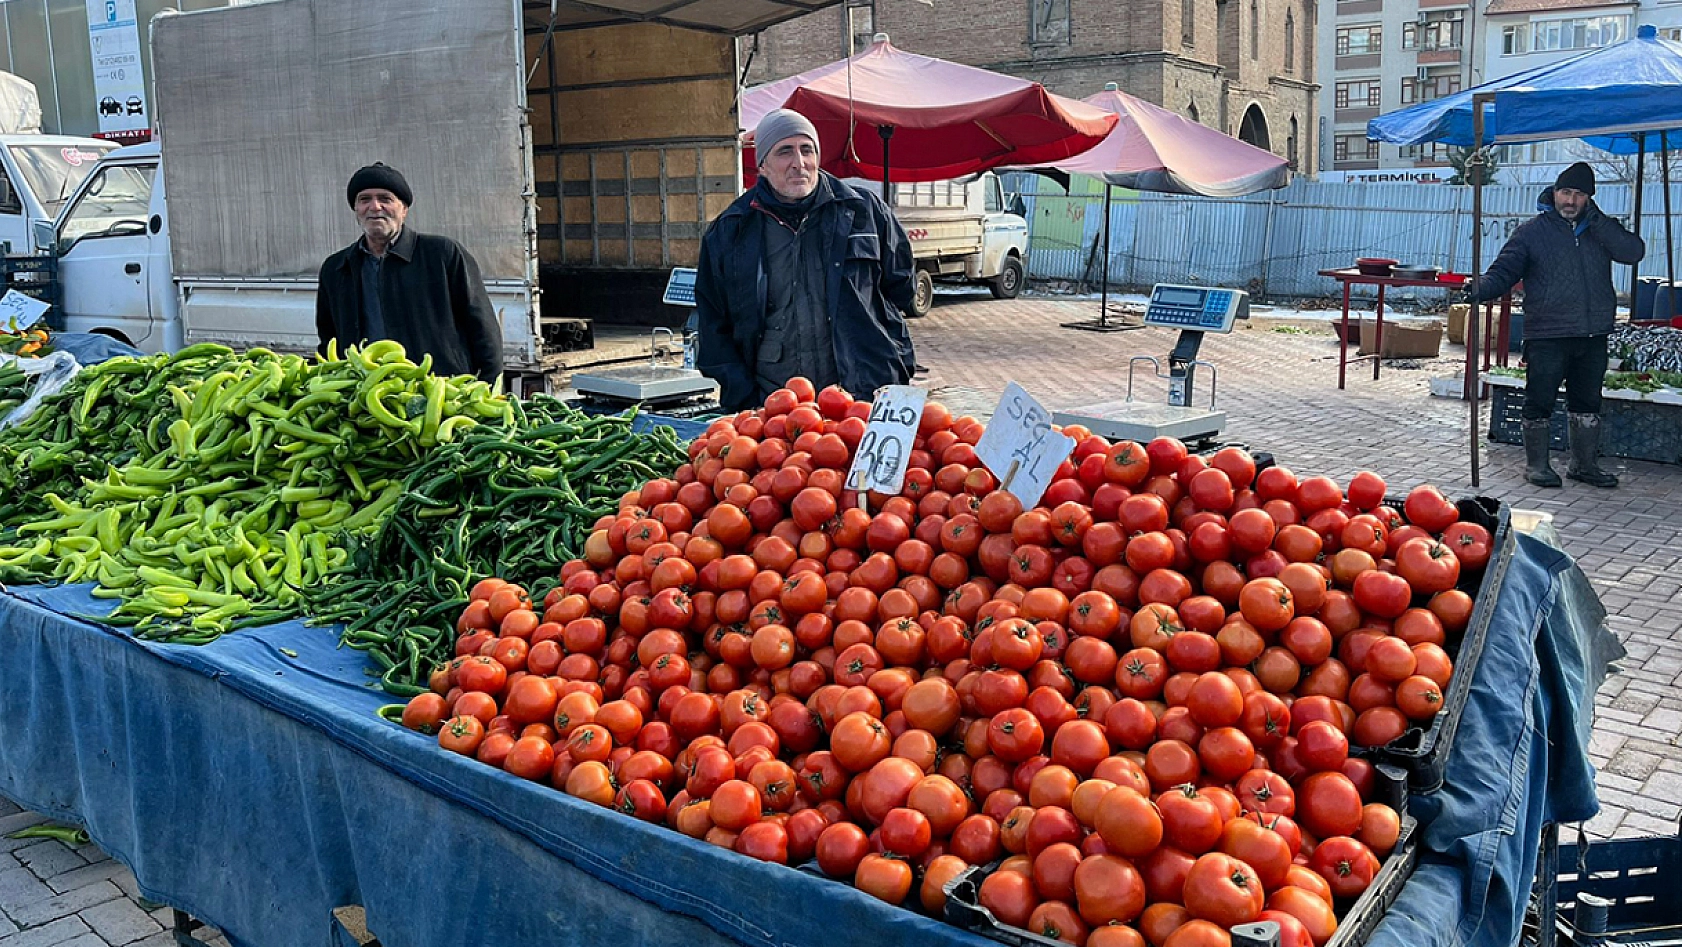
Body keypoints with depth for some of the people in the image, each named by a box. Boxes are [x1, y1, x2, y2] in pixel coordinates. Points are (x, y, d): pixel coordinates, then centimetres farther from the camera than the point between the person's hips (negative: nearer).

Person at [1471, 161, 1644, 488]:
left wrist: (1597, 220, -10)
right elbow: (1504, 271, -5)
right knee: (1539, 403, -1)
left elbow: (1633, 252, -4)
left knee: (1587, 403, 14)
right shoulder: (1532, 231, 1)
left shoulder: (1599, 229, 11)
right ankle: (1537, 464, 14)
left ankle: (1585, 464, 26)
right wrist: (1481, 289, -25)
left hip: (1593, 337, 4)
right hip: (1546, 336, -4)